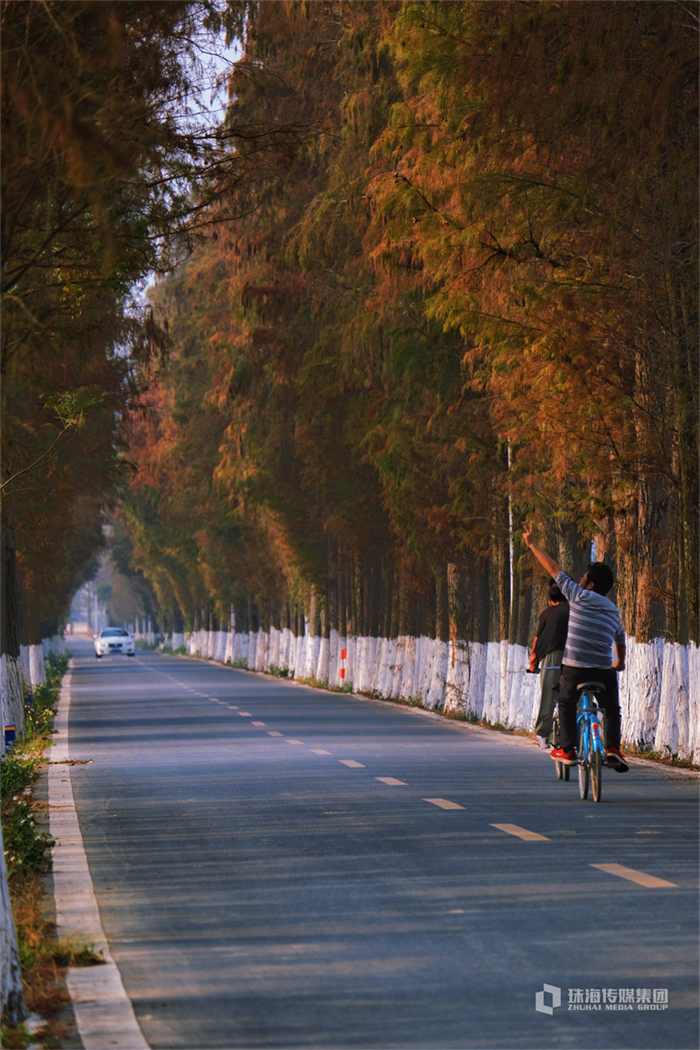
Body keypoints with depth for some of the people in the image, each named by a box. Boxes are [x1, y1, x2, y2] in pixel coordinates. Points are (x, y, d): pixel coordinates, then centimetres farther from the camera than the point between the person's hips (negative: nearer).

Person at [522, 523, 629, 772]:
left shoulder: (579, 597, -1)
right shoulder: (614, 612, 13)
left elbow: (553, 569, 5)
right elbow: (620, 640, 30)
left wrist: (532, 545, 13)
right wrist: (620, 662, 49)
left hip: (574, 669, -2)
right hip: (604, 672, 2)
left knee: (566, 704, 22)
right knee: (612, 709, 21)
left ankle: (567, 749, 15)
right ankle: (612, 746, -2)